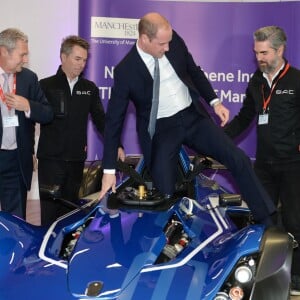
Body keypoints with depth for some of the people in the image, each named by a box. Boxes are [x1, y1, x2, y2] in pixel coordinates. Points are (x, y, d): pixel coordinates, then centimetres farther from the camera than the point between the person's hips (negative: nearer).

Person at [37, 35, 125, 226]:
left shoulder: (89, 88, 10)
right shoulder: (46, 86, 0)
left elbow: (100, 119, 6)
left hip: (76, 159, 4)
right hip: (51, 159, -3)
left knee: (69, 209, 12)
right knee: (50, 211, -1)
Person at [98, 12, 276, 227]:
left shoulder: (174, 41, -5)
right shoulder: (125, 71, -15)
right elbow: (114, 118, -10)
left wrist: (214, 101, 4)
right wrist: (109, 169, -10)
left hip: (194, 117, 4)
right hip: (161, 129, -3)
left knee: (239, 160, -6)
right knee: (166, 195, -13)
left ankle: (267, 221, 4)